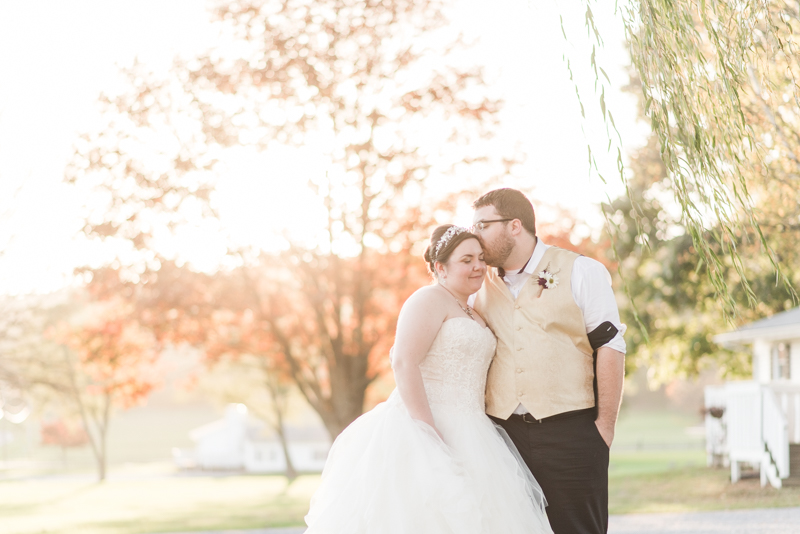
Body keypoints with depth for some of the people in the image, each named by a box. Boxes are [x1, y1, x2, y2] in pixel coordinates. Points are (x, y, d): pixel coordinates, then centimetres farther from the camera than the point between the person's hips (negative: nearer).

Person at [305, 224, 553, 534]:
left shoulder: (473, 316, 20)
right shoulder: (430, 300, -7)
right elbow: (404, 363, -19)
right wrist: (430, 435, -24)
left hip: (464, 435, 9)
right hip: (422, 428, -9)